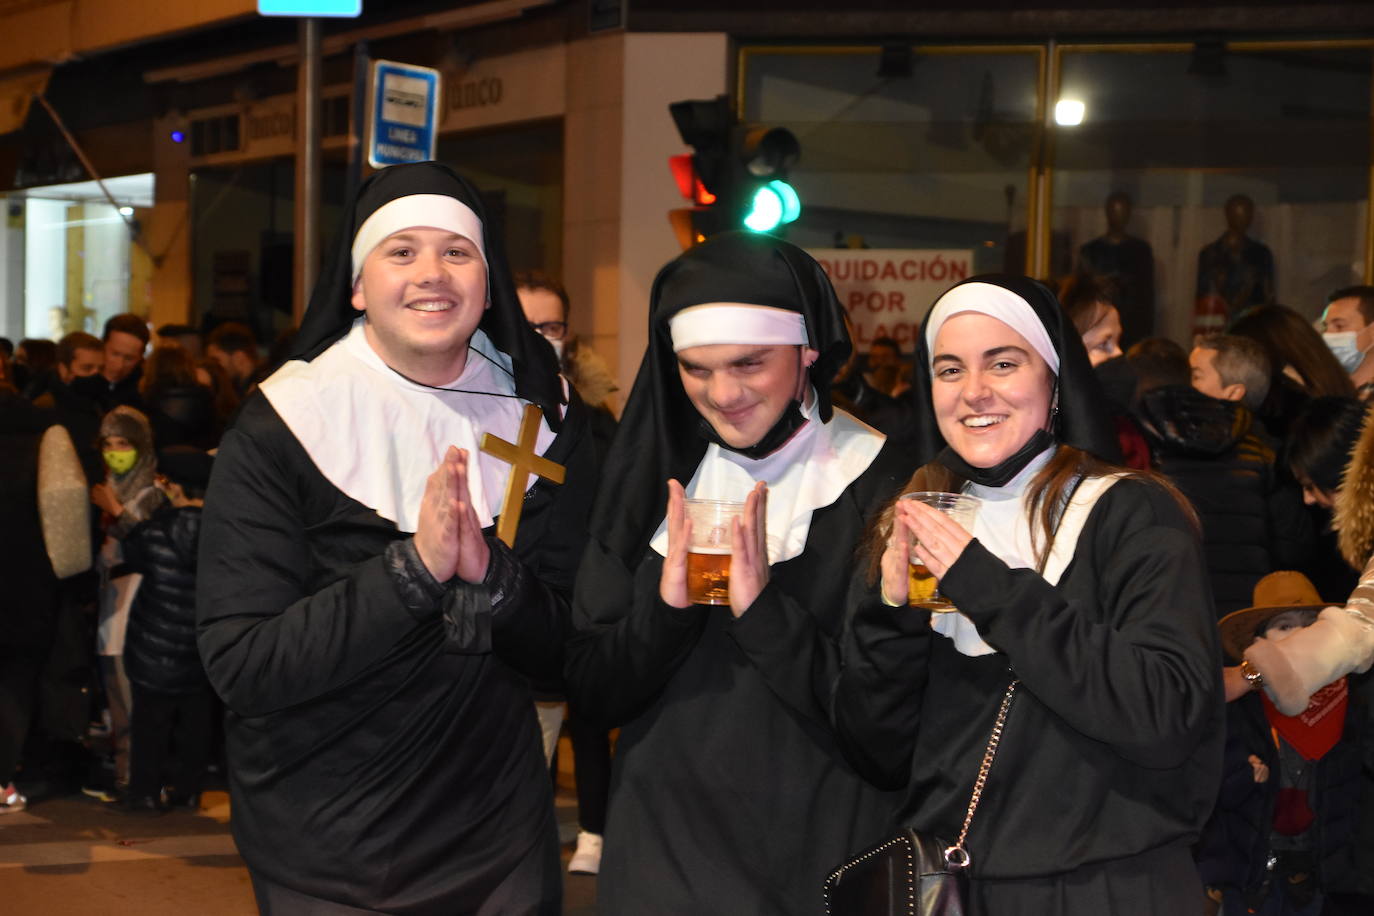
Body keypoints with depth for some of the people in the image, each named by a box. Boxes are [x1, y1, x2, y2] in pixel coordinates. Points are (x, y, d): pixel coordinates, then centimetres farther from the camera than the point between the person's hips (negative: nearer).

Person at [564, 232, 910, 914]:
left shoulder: (876, 484, -11)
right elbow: (592, 693, -1)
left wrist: (764, 609, -24)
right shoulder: (652, 479, -1)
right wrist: (664, 606, -18)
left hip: (819, 857, -2)